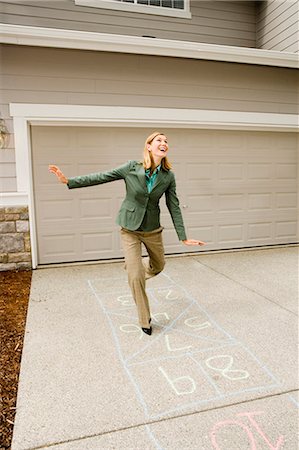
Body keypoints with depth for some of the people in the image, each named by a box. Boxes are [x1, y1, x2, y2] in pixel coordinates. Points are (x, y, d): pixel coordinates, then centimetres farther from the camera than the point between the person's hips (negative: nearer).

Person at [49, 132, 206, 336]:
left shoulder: (168, 176, -9)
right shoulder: (131, 167, -15)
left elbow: (174, 207, -5)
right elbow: (101, 177, -11)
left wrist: (183, 237, -5)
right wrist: (69, 181, -17)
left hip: (153, 230, 3)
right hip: (130, 229, -3)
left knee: (158, 265, 21)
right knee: (136, 277, -4)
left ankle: (132, 267, 55)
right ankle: (145, 320, 17)